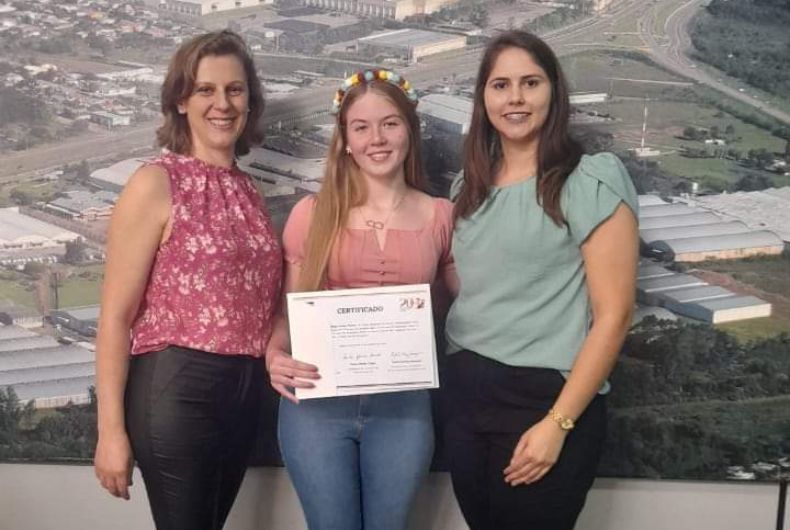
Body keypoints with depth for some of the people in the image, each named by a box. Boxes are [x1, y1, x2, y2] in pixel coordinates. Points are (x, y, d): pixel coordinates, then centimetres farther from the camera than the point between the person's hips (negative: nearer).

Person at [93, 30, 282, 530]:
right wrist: (111, 429, -14)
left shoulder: (249, 190, 11)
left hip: (245, 392, 7)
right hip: (177, 390, -6)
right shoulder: (156, 183, -9)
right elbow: (116, 314, -12)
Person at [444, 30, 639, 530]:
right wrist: (458, 378, 3)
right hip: (466, 395, 6)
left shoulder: (591, 180, -8)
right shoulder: (468, 187, 11)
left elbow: (614, 313, -12)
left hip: (545, 399, -5)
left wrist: (558, 422, -15)